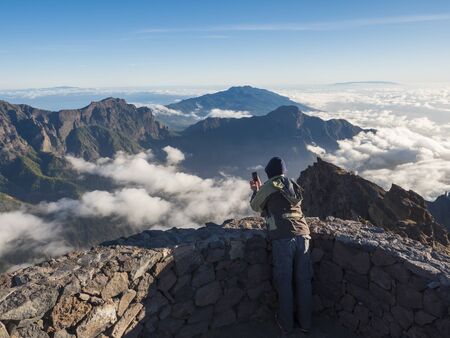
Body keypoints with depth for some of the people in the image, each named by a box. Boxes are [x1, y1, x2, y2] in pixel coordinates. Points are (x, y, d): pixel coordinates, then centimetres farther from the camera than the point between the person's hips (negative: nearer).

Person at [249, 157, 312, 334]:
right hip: (302, 235, 5)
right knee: (303, 280, 11)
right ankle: (305, 322, 21)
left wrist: (255, 191, 37)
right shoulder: (294, 186, 20)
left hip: (282, 237, -5)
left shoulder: (268, 186, 5)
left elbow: (256, 207, 20)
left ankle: (286, 323, 17)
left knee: (284, 281, 5)